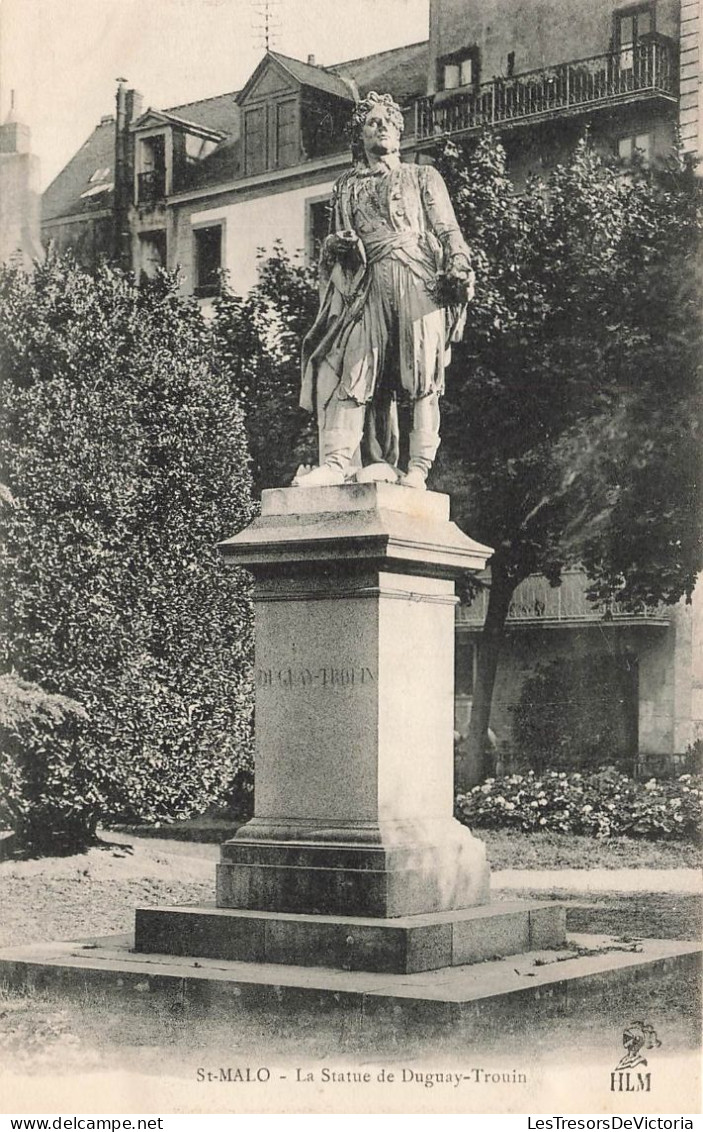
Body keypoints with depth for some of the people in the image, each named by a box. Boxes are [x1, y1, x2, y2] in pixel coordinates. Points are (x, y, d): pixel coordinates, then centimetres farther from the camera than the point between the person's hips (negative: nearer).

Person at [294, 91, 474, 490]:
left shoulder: (422, 177, 19)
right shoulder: (347, 186, 26)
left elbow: (447, 229, 10)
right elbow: (336, 244, 26)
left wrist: (460, 265, -7)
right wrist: (336, 247, 2)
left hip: (418, 281, -2)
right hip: (369, 284, 2)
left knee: (421, 373, -11)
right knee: (357, 370, -12)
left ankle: (419, 468, -14)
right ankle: (338, 460, -20)